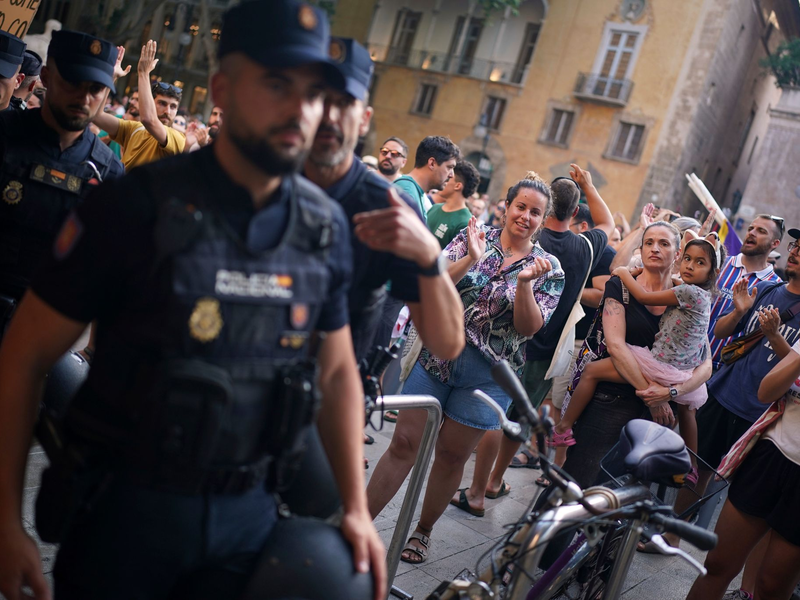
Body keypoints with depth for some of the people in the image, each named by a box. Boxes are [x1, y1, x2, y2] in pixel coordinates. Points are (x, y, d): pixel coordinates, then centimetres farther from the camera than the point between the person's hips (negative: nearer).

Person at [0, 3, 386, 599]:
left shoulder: (326, 227, -2)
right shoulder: (137, 205, -14)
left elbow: (337, 371, 8)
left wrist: (357, 507, 5)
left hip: (250, 513, 4)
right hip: (123, 505, -3)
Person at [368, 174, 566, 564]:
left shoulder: (549, 269, 1)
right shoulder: (473, 238, 2)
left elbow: (529, 327, -8)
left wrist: (525, 282, -23)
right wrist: (472, 258, -22)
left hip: (487, 374, 0)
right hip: (438, 355, 0)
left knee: (451, 455, 9)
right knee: (404, 443, 1)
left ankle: (422, 531, 28)